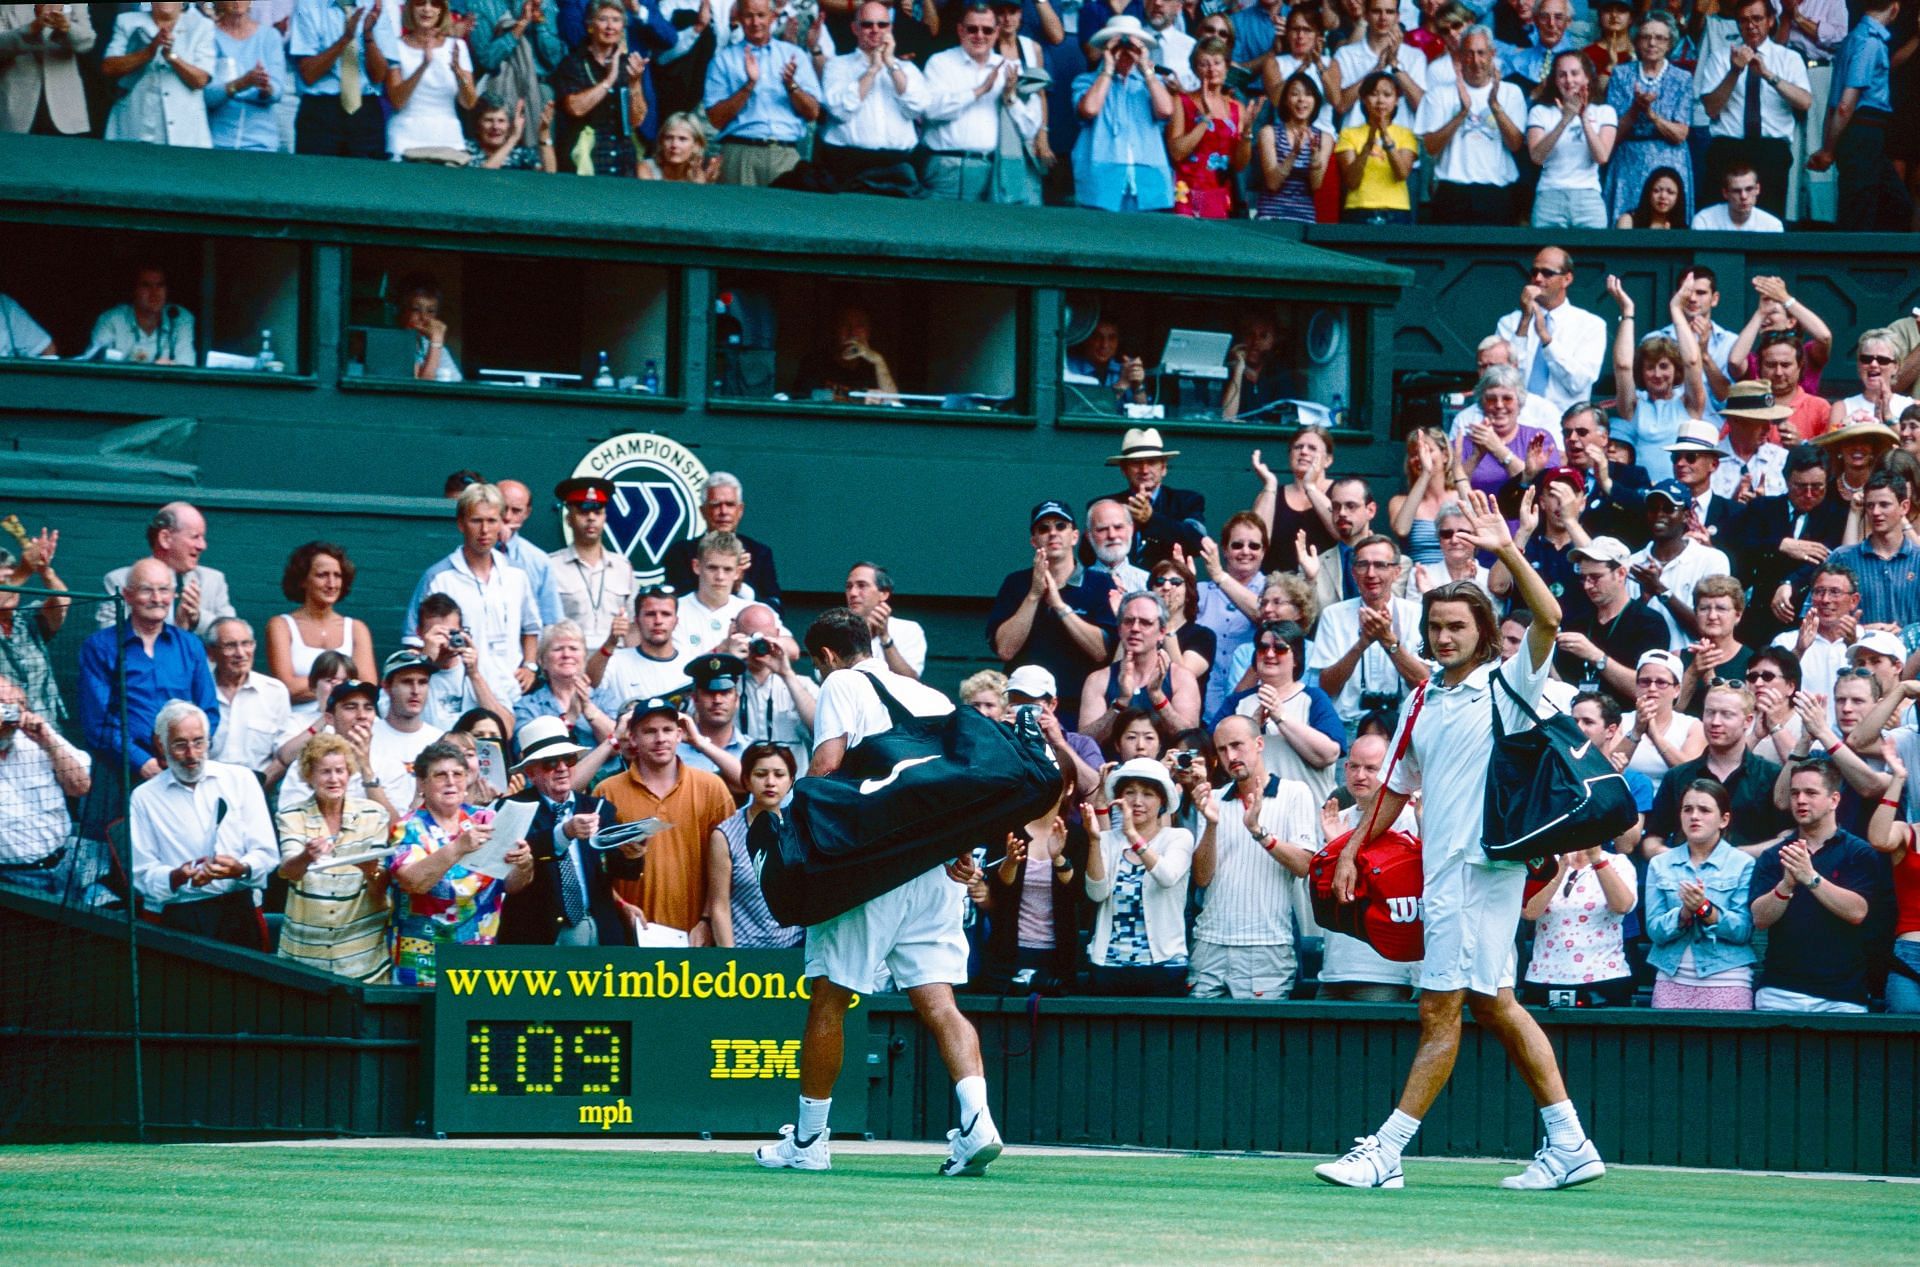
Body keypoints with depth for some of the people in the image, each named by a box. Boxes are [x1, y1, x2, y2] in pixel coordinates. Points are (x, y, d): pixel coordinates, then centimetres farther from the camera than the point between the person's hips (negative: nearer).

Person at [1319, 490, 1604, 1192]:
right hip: (1442, 868, 8)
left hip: (1484, 864, -8)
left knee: (1440, 1012, -6)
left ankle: (1386, 1151, -7)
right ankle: (1569, 1145, 13)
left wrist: (1507, 551, -27)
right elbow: (1397, 787, 25)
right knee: (1493, 1004, 10)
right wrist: (1353, 850, 19)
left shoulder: (1508, 685, -4)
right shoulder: (1420, 705, 17)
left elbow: (1548, 619, -19)